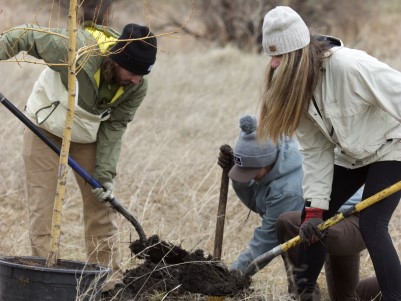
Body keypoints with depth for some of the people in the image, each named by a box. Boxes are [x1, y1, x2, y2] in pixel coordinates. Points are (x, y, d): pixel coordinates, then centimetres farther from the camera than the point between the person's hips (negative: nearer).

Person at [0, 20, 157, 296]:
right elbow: (25, 36, -23)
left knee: (102, 203, 2)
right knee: (42, 205, -5)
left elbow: (114, 127, -13)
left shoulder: (137, 87, -22)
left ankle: (111, 281, 9)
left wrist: (105, 174, -18)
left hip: (88, 136, 4)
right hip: (45, 127, -3)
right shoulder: (74, 47, -36)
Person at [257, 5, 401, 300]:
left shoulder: (348, 66, -34)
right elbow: (317, 151, -6)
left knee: (371, 225, -20)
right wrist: (314, 208, -12)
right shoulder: (294, 87, -10)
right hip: (351, 153, 8)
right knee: (311, 221, 6)